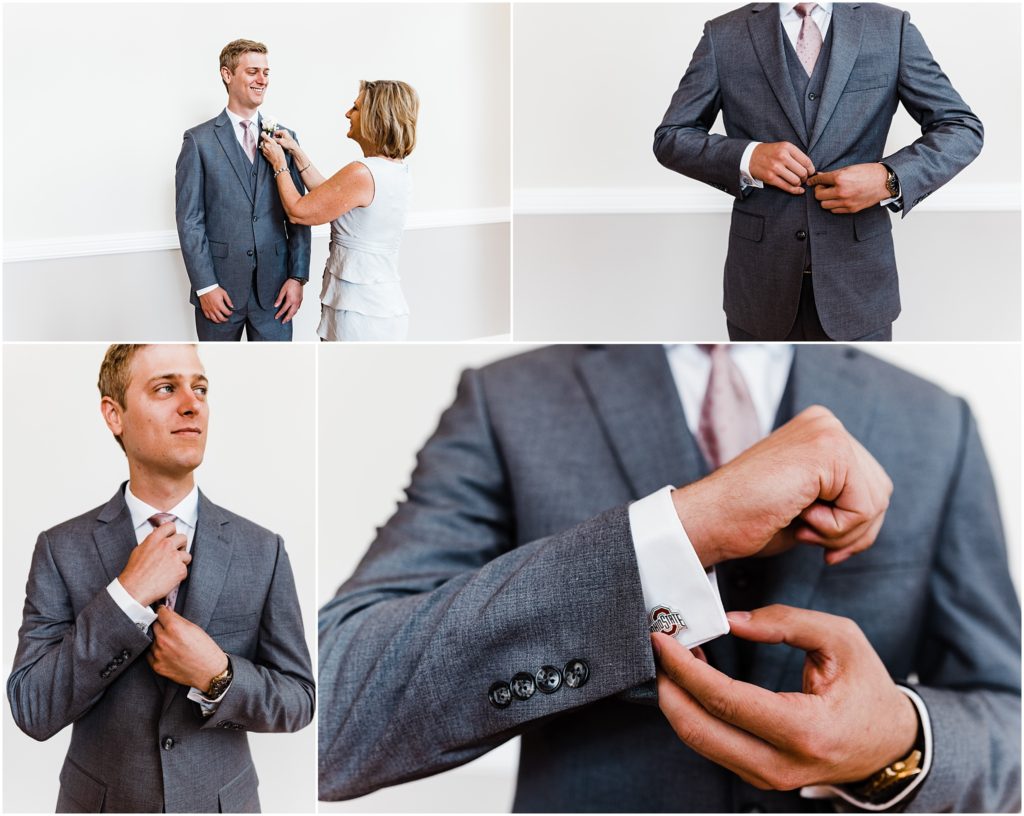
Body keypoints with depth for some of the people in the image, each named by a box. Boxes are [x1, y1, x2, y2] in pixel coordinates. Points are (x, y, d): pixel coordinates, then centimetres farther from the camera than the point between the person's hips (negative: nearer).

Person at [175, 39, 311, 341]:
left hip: (274, 285, 2)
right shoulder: (199, 140, -1)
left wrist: (298, 276, -2)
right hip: (219, 285, -2)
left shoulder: (285, 138, 8)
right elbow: (189, 219, -4)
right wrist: (205, 286, -10)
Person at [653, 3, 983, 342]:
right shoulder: (723, 35, 2)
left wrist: (890, 179, -14)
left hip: (858, 278, 0)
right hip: (761, 275, 0)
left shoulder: (892, 28, 2)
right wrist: (746, 157, -14)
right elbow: (670, 137, 4)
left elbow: (963, 127, 4)